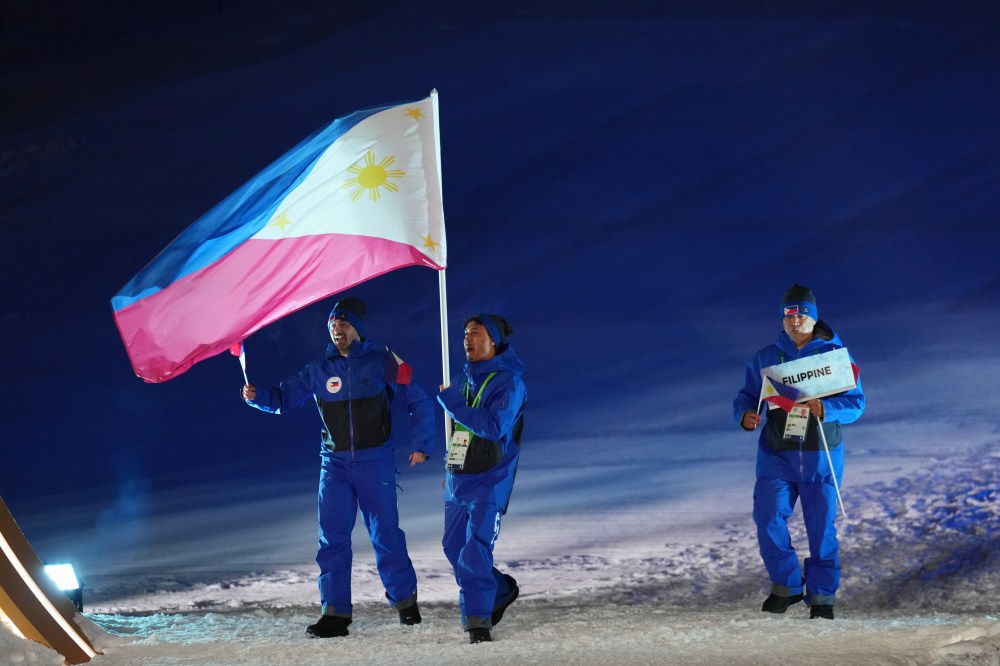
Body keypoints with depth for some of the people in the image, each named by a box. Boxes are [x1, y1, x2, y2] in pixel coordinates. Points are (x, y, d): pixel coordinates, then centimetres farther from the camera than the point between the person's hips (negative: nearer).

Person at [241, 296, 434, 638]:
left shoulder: (382, 362, -3)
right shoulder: (318, 371, 5)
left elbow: (419, 402, 1)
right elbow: (283, 397, 10)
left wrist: (422, 444, -5)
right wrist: (257, 396, -11)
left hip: (375, 461, -3)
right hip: (335, 463, 3)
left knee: (385, 534, 2)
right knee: (332, 537, -4)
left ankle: (405, 600, 20)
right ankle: (335, 612, -3)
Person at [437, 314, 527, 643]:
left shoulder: (508, 382, -12)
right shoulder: (462, 379, 11)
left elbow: (496, 426, -25)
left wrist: (452, 404, -22)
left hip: (490, 482, -8)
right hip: (458, 479, 8)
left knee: (476, 548, -16)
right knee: (454, 546, 12)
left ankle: (478, 619, -12)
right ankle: (501, 591, 32)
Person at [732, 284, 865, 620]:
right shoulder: (765, 359, 9)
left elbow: (856, 402, -4)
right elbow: (747, 396, 11)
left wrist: (825, 409, -24)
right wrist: (745, 415, -14)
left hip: (821, 457, -1)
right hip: (777, 454, 2)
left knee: (822, 526, 1)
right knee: (768, 518, -11)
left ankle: (822, 596, 13)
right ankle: (786, 586, 7)